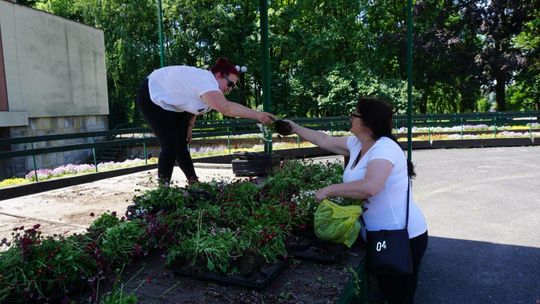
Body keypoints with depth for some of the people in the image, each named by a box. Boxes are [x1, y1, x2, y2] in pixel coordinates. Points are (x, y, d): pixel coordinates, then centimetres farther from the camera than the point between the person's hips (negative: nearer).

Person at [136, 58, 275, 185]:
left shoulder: (207, 81, -3)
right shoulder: (206, 81, -34)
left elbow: (195, 103, 13)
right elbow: (225, 107, -50)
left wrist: (189, 125, 5)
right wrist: (257, 115, -50)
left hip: (172, 105, 9)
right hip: (152, 98, -9)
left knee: (181, 145, 7)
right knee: (171, 146, -14)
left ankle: (193, 182, 15)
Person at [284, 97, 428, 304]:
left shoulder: (384, 148, -24)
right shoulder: (356, 143, 3)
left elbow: (370, 187, -39)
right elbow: (325, 140, 17)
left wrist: (329, 190, -28)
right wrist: (295, 129, 21)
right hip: (382, 234, 9)